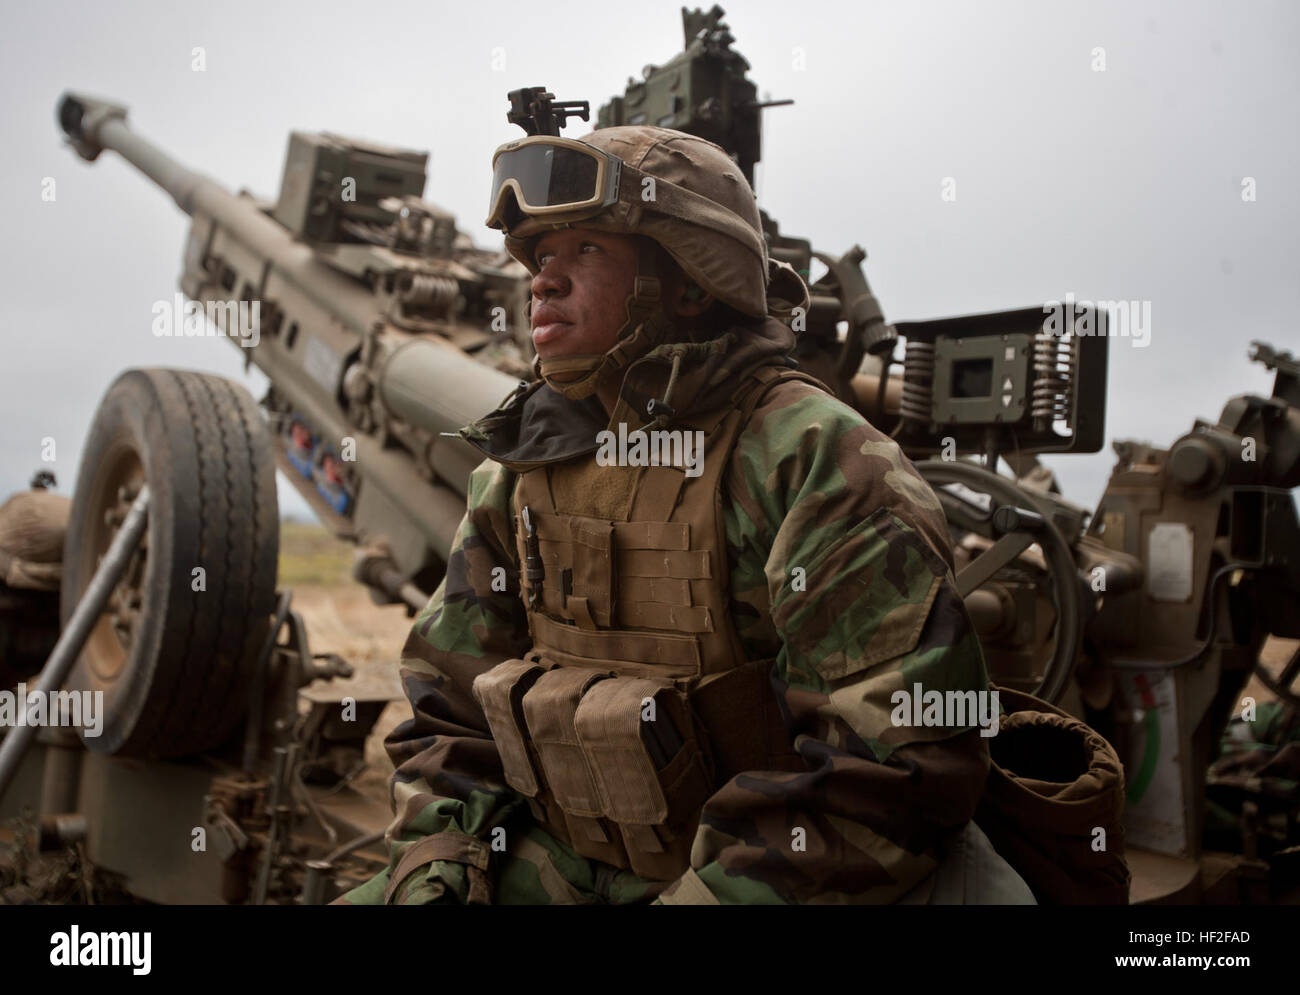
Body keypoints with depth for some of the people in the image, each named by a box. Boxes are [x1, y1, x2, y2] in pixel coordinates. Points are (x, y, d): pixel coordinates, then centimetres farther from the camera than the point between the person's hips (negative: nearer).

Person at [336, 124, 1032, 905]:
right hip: (566, 864, 5)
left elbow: (898, 759, -22)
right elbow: (452, 701, 10)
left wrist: (708, 893, -23)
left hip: (771, 871, -4)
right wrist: (435, 866, -5)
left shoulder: (812, 459, -17)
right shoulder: (520, 471, 4)